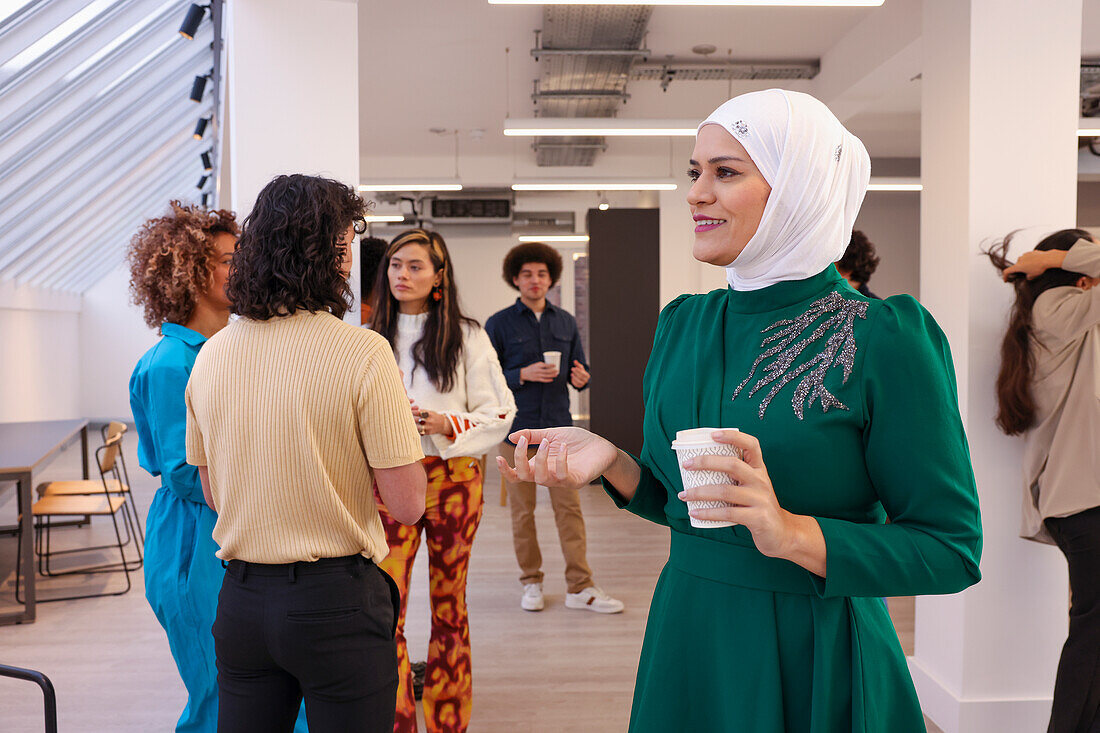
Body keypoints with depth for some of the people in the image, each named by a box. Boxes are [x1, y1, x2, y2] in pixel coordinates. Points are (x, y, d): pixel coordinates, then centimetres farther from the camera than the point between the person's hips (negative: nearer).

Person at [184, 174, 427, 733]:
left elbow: (213, 495, 11)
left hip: (241, 598, 5)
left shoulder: (209, 355, 2)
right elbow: (406, 504, -14)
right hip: (336, 601, -5)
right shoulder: (363, 352, -16)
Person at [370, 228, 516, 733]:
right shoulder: (373, 339, 10)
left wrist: (447, 424, -16)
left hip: (453, 477, -2)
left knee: (449, 606, 8)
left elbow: (498, 414, 0)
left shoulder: (466, 336, 1)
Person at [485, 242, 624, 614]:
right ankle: (531, 583, 20)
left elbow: (579, 368, 16)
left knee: (569, 507, 0)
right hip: (516, 430, -2)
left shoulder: (566, 322, 12)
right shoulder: (499, 324, 1)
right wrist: (523, 375, -17)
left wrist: (581, 378, -7)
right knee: (522, 511, 6)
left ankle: (580, 587, 5)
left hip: (559, 429, 2)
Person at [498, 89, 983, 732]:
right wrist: (611, 463, -9)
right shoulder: (683, 323, 2)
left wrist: (794, 534, -26)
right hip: (685, 645, 5)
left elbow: (954, 549, -14)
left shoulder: (884, 340, -15)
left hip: (815, 663, -5)